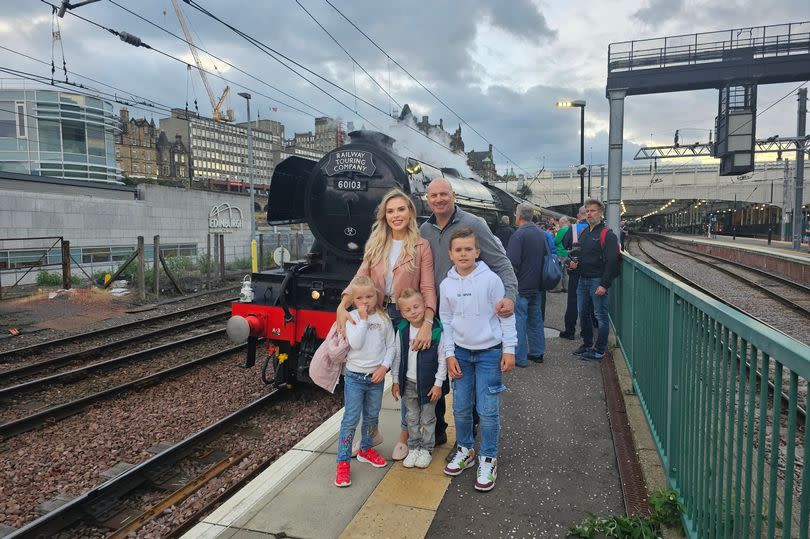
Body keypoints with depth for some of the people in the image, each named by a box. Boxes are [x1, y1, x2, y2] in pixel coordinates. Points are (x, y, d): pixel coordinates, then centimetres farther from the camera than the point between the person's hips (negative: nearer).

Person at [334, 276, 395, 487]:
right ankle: (343, 462, 7)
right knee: (350, 419, -2)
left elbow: (391, 346, 3)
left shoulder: (384, 318, 1)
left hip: (376, 376, 4)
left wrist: (384, 367, -9)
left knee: (372, 416, 17)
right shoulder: (352, 317, -8)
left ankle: (366, 450, 38)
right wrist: (363, 319, -22)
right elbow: (355, 343, -22)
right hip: (354, 376, -3)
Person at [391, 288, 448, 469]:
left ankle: (426, 449, 29)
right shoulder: (402, 331, -5)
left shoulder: (436, 330, -16)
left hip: (429, 383, -3)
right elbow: (397, 357, 4)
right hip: (408, 383, 3)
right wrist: (395, 381, 4)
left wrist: (438, 383, -11)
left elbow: (442, 359, -11)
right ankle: (413, 448, 32)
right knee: (412, 418, 17)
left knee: (427, 419, 12)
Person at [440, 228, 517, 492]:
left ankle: (488, 459, 17)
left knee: (488, 410, -1)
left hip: (490, 351, -3)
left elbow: (506, 315, -5)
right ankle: (465, 450, 32)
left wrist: (509, 349, -7)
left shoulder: (490, 279, -10)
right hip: (461, 352, 3)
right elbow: (445, 320, 6)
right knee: (461, 407, 11)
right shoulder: (446, 285, 0)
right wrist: (449, 355, 2)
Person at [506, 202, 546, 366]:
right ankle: (537, 352, 25)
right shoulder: (540, 233, 8)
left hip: (521, 286, -8)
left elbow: (512, 262, -22)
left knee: (519, 320, -1)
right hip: (536, 285, 8)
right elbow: (545, 257, 18)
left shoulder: (519, 234, -17)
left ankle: (519, 357, 3)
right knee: (535, 319, 16)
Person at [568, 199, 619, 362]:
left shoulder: (607, 235, -11)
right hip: (583, 279, 8)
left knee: (600, 316, 0)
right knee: (582, 313, 15)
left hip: (597, 281, -8)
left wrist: (604, 284, -21)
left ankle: (599, 351, 7)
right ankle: (587, 344, 29)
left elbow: (611, 261, -17)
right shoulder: (584, 233, 14)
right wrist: (576, 263, 3)